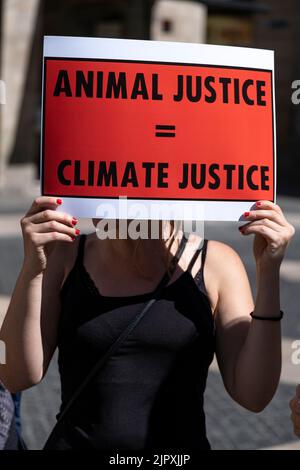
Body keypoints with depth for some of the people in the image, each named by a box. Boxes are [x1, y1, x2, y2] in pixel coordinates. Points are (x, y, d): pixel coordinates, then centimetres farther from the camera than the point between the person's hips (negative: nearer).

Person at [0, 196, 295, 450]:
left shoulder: (213, 262, -8)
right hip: (76, 441, 1)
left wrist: (268, 273, -17)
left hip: (182, 442, 0)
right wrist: (33, 267, -19)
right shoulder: (66, 255, -4)